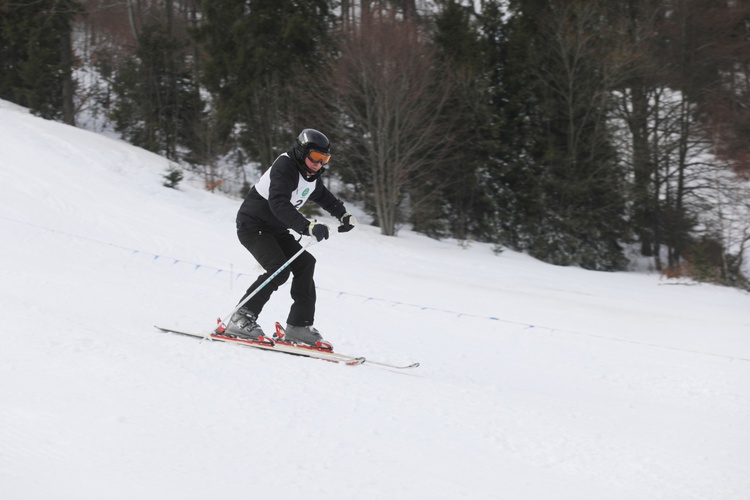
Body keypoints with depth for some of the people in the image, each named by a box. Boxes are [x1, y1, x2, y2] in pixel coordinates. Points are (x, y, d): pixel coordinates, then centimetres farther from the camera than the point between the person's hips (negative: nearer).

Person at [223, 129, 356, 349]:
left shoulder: (311, 176, 6)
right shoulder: (284, 168, -24)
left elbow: (324, 196, 31)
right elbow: (279, 204, -39)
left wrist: (343, 214, 26)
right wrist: (308, 227, -47)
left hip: (276, 230, 9)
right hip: (253, 225, -9)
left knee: (305, 264, -3)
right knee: (279, 269, -25)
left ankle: (299, 326, -2)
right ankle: (241, 319, -22)